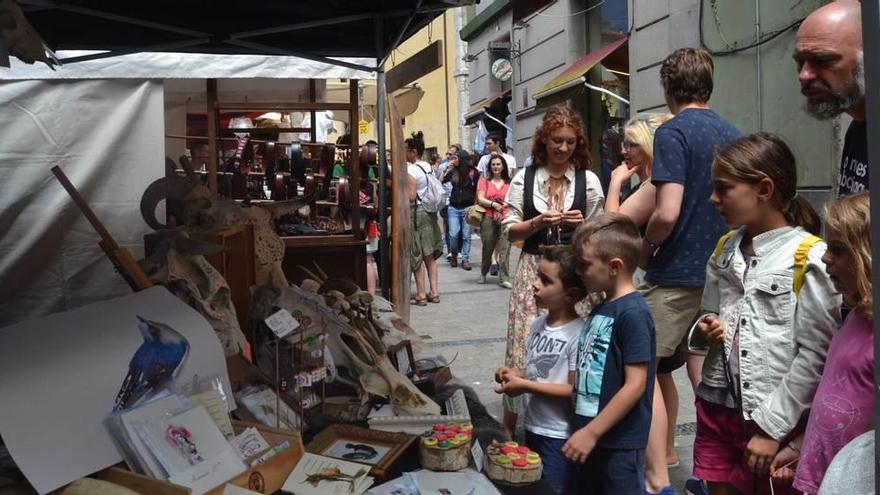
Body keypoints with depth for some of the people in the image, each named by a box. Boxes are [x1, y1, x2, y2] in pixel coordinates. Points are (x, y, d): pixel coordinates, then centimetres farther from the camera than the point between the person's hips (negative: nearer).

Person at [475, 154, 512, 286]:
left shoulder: (509, 182, 11)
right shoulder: (484, 181, 8)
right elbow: (480, 199, -1)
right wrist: (493, 204, -13)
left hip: (505, 219, 0)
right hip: (488, 219, 0)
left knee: (504, 249, -9)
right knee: (487, 248, 11)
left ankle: (504, 279, -6)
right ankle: (483, 273, 33)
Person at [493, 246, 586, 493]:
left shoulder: (579, 334, -22)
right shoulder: (539, 324, 1)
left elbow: (575, 390, -23)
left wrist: (525, 385, -21)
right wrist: (517, 374, -5)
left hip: (560, 435, -8)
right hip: (533, 426, 8)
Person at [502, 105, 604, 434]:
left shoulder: (589, 181, 5)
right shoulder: (524, 179, 5)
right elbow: (510, 231, 4)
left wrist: (583, 224, -11)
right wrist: (537, 223, -13)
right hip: (533, 270, 0)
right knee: (526, 343, -2)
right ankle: (509, 426, 14)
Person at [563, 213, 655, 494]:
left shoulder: (633, 313, -18)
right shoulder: (601, 309, 7)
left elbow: (635, 385, -21)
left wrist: (591, 432, -19)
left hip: (620, 442, -8)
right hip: (591, 436, 8)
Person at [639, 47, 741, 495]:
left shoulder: (673, 132, -13)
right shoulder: (732, 134, 9)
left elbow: (667, 212, -23)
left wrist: (645, 251, -6)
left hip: (676, 274, -7)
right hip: (721, 271, 8)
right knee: (707, 373, 15)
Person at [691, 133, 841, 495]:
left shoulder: (809, 258, -13)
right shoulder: (725, 251, 7)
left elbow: (815, 355, -14)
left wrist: (772, 427, -14)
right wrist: (706, 329, -4)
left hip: (775, 419, -5)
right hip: (718, 407, 5)